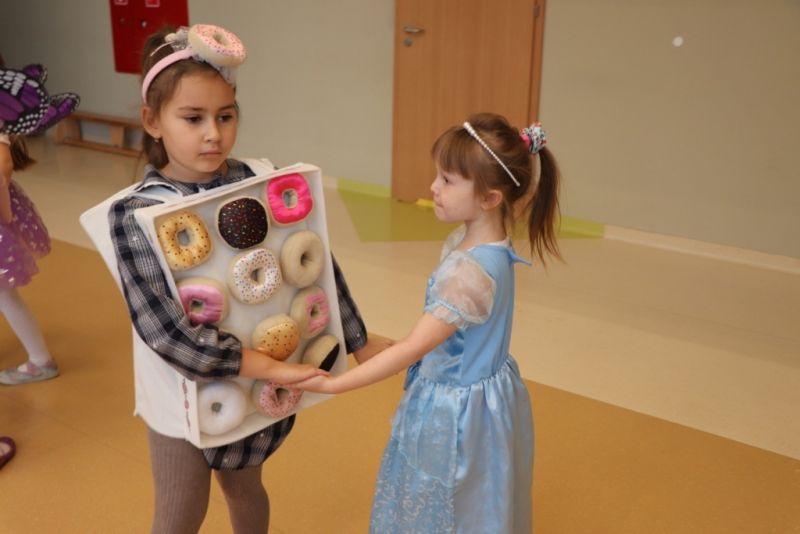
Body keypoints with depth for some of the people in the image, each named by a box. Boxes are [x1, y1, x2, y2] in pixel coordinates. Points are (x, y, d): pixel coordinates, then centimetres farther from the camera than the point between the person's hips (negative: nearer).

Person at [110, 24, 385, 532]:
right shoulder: (135, 212, -20)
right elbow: (165, 330, -26)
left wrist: (359, 341, 1)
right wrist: (269, 366, -27)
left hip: (256, 384, 3)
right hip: (186, 391, -3)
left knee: (245, 488, 25)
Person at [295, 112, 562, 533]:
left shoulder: (472, 273, -33)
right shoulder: (470, 238, -4)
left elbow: (409, 351, -30)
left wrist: (331, 384, -26)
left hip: (457, 410, -8)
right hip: (461, 395, 8)